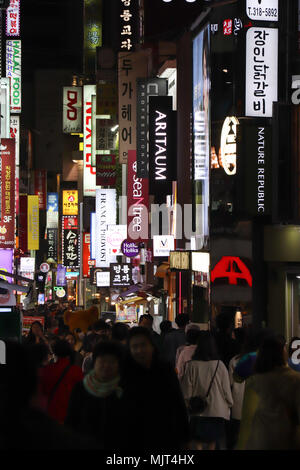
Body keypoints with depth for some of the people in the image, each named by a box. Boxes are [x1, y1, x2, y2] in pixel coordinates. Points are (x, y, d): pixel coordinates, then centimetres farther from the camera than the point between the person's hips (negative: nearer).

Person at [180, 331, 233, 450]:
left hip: (196, 411, -1)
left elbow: (187, 391, -5)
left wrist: (187, 405, 11)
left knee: (197, 441, 9)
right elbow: (226, 390, -2)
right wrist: (229, 404, 14)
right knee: (212, 441, 15)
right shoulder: (220, 365, -12)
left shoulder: (191, 365, -13)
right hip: (217, 410, 1)